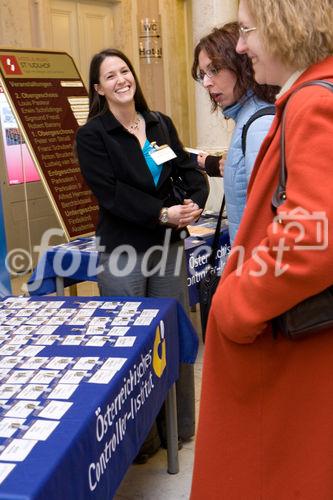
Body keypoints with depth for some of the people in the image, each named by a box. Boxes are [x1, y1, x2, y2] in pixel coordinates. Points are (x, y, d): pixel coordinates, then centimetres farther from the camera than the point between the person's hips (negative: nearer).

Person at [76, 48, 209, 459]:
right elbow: (111, 193, -15)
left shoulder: (161, 124, 10)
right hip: (122, 253, -4)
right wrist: (163, 214, -21)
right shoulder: (92, 135, -5)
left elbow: (189, 170, 6)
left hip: (168, 246, 5)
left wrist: (194, 203, -15)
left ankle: (181, 425, 29)